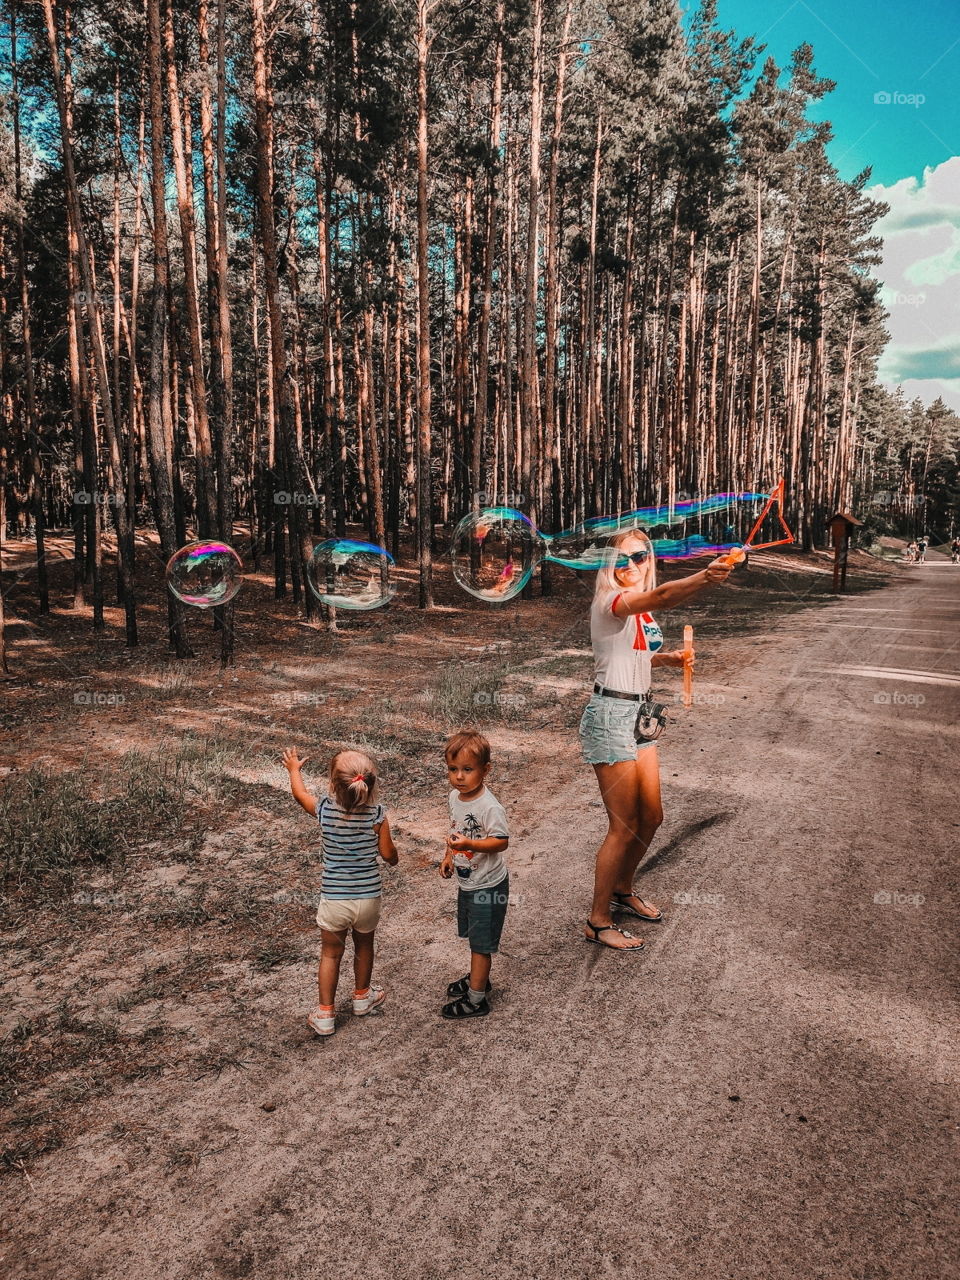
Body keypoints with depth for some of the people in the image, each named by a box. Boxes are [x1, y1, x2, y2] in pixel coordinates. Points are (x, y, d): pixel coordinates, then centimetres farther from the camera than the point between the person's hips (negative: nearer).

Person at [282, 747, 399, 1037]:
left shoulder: (325, 810, -15)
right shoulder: (377, 815, -17)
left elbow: (300, 793, 6)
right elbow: (388, 854, -6)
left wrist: (294, 769, 25)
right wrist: (396, 856, 18)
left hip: (334, 901, -1)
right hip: (368, 898, 1)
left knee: (330, 955, 18)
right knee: (364, 947, 26)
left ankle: (325, 1014, 27)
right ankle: (362, 996, 47)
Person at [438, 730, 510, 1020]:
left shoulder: (489, 807, -29)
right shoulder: (454, 797, -3)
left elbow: (501, 841, -27)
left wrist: (469, 844, -37)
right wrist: (449, 856, 10)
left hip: (487, 885, -8)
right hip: (467, 882, 8)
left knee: (481, 942, 5)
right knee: (473, 935, 25)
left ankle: (476, 1000, 18)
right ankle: (478, 978, 45)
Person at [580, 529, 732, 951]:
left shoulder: (640, 610, 12)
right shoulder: (611, 601, -16)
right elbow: (662, 596, -39)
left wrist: (667, 657, 11)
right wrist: (704, 578, -55)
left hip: (638, 711, 9)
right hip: (610, 714, -9)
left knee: (651, 816, 17)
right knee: (625, 826, -2)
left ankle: (622, 892, 40)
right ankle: (597, 922, 14)